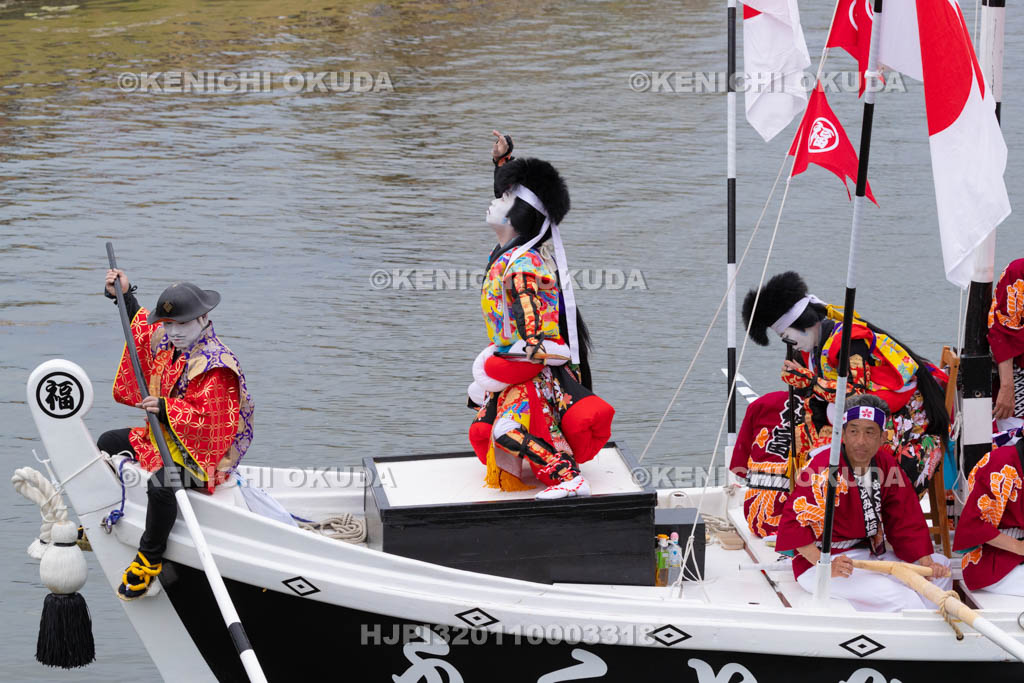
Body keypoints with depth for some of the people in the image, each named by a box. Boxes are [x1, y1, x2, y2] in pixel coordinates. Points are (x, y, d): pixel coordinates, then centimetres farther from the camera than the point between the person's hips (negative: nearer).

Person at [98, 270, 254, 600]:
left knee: (161, 484, -39)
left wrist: (165, 408, -36)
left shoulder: (215, 367, -25)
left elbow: (209, 419, -31)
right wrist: (125, 297, 17)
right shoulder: (168, 343, 3)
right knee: (108, 443, 20)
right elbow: (142, 327, 27)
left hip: (203, 451, -11)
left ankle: (150, 558, -20)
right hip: (164, 436, 11)